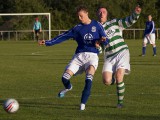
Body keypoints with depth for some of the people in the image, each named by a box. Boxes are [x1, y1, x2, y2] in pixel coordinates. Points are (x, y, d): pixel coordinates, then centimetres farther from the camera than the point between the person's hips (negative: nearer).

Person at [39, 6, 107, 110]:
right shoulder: (77, 28, 10)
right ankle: (68, 87, 24)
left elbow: (105, 40, 9)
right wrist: (48, 42, 7)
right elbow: (63, 36, 11)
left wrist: (102, 40, -16)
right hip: (79, 56, 2)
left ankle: (83, 104, -17)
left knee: (89, 79, -28)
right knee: (65, 78, -14)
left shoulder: (97, 25, 6)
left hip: (92, 56, -2)